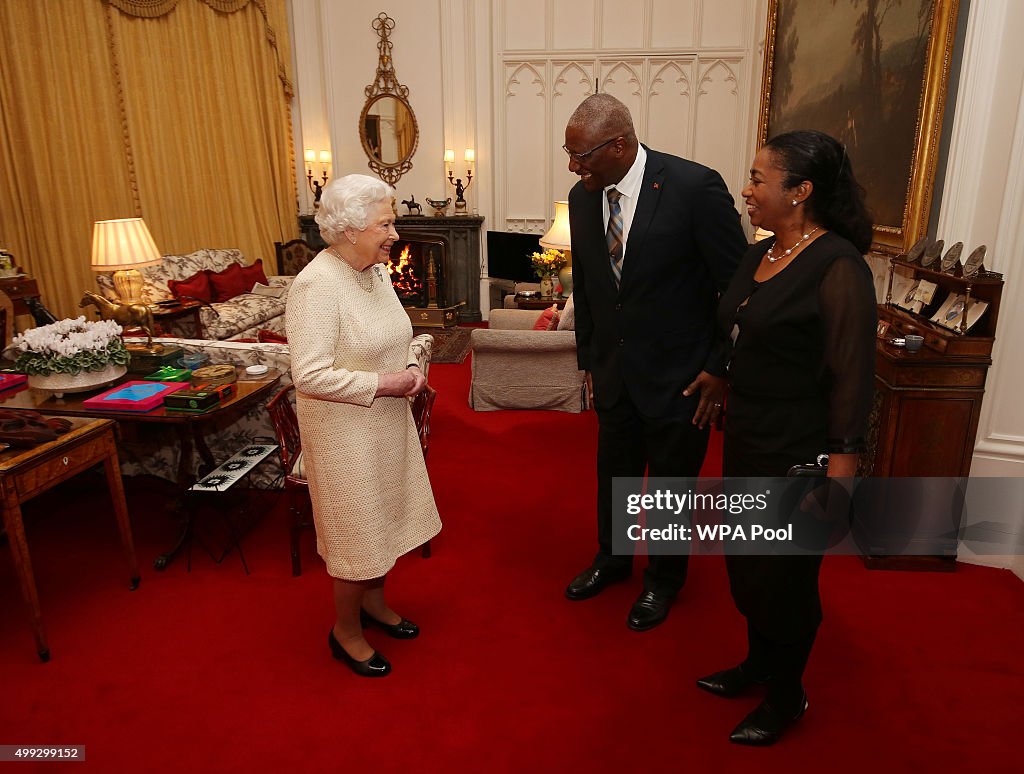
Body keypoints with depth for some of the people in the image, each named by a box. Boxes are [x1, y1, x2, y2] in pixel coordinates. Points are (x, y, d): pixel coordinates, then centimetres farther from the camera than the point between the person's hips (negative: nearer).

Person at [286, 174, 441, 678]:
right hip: (344, 431, -8)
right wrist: (381, 384, -23)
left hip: (387, 422, 8)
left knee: (384, 516, 21)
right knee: (356, 528, 7)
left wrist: (410, 368, -4)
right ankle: (346, 631, 31)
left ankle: (373, 602, 45)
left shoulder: (376, 271, 3)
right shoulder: (317, 285, -23)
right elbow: (310, 376, -28)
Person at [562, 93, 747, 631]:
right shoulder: (582, 197, -2)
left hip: (681, 377, -5)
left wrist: (719, 369, -13)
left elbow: (738, 286, -14)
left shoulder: (695, 187, -20)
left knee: (672, 482, 13)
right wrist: (589, 359, 11)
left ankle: (663, 580, 39)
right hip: (614, 372, 5)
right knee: (613, 471, 20)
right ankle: (612, 560, 46)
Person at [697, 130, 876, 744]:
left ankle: (786, 696, 33)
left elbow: (853, 377, -19)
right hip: (746, 441, 8)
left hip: (798, 456, -8)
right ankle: (759, 662, 44)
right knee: (745, 561, 20)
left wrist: (841, 468, -19)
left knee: (784, 576, 9)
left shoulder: (838, 269, -18)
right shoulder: (760, 255, 6)